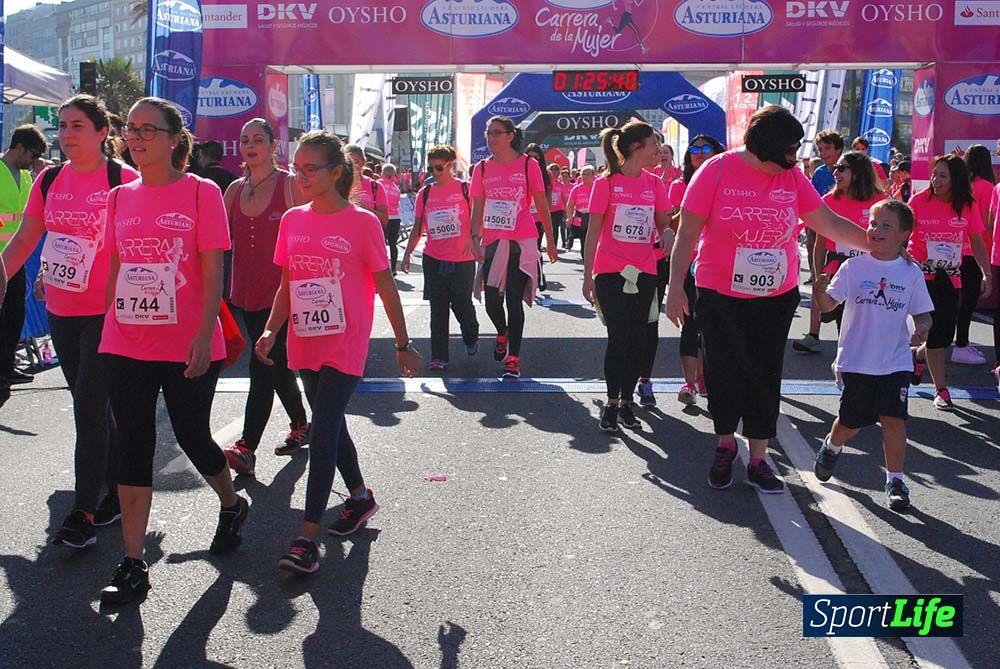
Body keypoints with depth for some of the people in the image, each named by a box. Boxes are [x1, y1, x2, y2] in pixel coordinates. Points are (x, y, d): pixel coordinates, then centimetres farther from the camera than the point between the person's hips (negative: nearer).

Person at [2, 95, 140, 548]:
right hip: (61, 312, 6)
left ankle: (83, 513, 1)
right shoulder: (49, 180, 7)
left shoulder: (124, 181, -9)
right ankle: (117, 494, 28)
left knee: (89, 409, -7)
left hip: (106, 313, -6)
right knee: (94, 408, 14)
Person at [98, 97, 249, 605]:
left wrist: (203, 339, -16)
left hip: (186, 350, -4)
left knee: (192, 438, 9)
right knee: (133, 449, 4)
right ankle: (132, 566, 11)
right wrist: (104, 331, 12)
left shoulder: (201, 193, -5)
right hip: (126, 347, 4)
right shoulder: (121, 197, 9)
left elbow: (212, 275, -9)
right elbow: (114, 269, 14)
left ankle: (232, 506, 39)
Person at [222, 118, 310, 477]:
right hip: (246, 291, 6)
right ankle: (300, 426, 34)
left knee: (264, 365, -12)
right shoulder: (235, 189, 11)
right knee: (278, 365, 16)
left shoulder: (291, 185, -4)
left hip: (281, 291, -6)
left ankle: (246, 448, -11)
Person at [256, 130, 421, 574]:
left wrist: (403, 345, 0)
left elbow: (385, 286, -3)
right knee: (331, 426, 17)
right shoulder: (293, 220, 7)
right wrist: (271, 330, -1)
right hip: (305, 345, 6)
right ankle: (360, 496, 39)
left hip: (345, 345, -6)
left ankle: (307, 537, -8)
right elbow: (287, 285, 12)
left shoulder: (362, 222, -7)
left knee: (323, 431, -11)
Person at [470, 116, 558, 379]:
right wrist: (475, 238, -7)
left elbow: (542, 205, 1)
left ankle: (513, 359, 5)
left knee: (514, 300, -4)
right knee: (492, 301, 3)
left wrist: (550, 241, 4)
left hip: (521, 242, -3)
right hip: (492, 243, 3)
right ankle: (502, 334, 36)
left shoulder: (528, 165, -3)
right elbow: (477, 208, 6)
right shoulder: (482, 168, 7)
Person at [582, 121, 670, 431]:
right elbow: (593, 232, -4)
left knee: (637, 339, 7)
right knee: (619, 338, -5)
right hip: (610, 273, -4)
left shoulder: (654, 183, 6)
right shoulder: (606, 183, -6)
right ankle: (611, 404, 8)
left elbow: (664, 226, 13)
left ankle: (626, 402, 19)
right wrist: (588, 277, -6)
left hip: (644, 273, 4)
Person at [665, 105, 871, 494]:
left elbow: (830, 223, 5)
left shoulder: (792, 177, 1)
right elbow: (687, 233, -10)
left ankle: (758, 460, 20)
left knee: (765, 377, 7)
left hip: (777, 298, 3)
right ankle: (725, 445, 28)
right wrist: (676, 287, -13)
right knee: (725, 373, 3)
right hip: (719, 297, -3)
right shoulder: (718, 170, -10)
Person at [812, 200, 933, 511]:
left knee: (893, 418, -9)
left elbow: (922, 313, 8)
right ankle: (831, 447, 43)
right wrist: (819, 290, -26)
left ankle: (895, 480, 6)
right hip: (856, 360, 0)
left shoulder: (911, 273, 2)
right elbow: (828, 304, -5)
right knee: (851, 422, 9)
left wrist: (922, 329, -13)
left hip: (895, 362, 0)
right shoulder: (853, 267, -1)